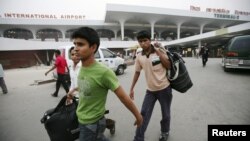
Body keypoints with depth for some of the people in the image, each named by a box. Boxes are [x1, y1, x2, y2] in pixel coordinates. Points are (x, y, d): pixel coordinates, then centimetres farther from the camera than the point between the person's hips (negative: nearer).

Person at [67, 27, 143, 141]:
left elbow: (123, 97, -21)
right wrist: (74, 89, 25)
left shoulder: (103, 72, -28)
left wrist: (138, 116, -11)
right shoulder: (82, 68, -6)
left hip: (92, 124, -7)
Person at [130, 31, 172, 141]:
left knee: (165, 114, 16)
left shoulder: (160, 51, -8)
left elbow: (168, 66, -10)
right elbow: (137, 73, 6)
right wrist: (132, 89, 6)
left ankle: (165, 132, 45)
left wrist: (159, 52, -18)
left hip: (164, 88, -1)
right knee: (144, 114, 4)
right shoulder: (139, 57, -2)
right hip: (150, 90, 2)